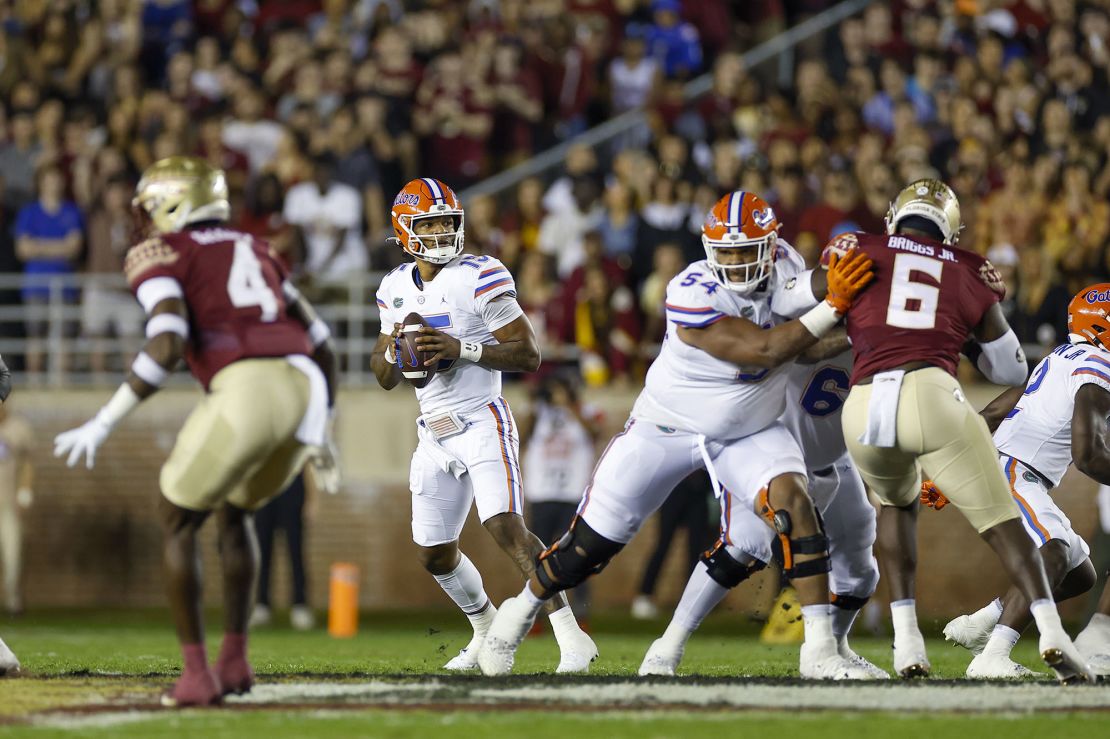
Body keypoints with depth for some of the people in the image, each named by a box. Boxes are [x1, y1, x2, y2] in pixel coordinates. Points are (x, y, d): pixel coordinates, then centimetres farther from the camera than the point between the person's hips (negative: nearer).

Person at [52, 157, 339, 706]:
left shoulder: (157, 255, 10)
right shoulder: (251, 251, 32)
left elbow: (165, 347, -8)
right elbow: (319, 341, 31)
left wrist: (102, 425, -3)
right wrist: (320, 429, 41)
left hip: (245, 390, -6)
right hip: (305, 392, 6)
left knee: (177, 524, 15)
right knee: (234, 511, 31)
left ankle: (196, 674, 8)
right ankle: (235, 659, 25)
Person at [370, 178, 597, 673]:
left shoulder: (480, 278, -10)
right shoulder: (396, 288, 9)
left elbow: (528, 355, -12)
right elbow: (385, 378, 16)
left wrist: (462, 349, -23)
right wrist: (392, 350, -8)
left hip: (481, 423, -7)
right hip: (434, 436, 7)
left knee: (506, 529, -23)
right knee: (433, 554, 12)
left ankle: (572, 641, -25)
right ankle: (487, 633, 36)